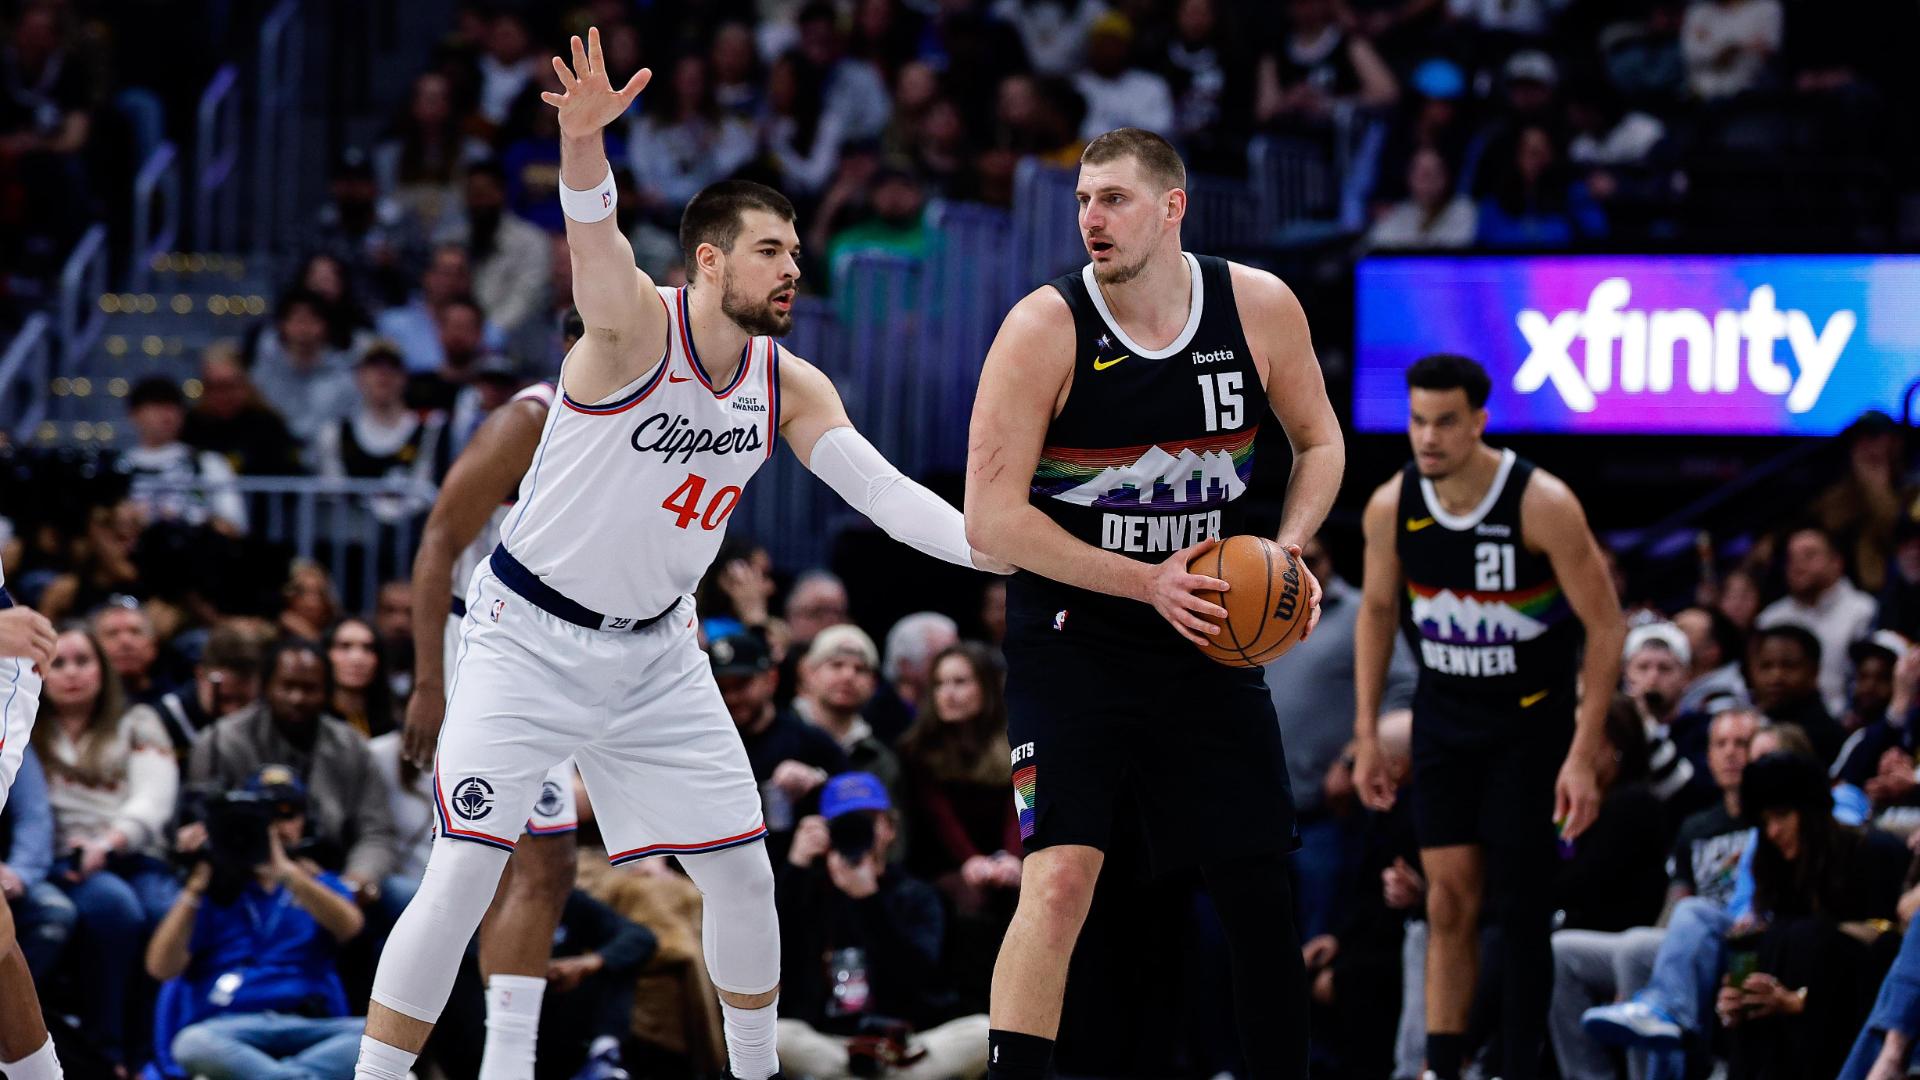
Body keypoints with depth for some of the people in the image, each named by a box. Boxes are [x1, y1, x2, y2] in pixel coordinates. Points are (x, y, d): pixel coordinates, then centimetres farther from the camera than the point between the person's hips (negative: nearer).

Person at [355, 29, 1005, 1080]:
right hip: (529, 637, -6)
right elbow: (595, 239, -40)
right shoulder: (637, 325, -20)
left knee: (742, 873, 8)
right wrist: (585, 146, -62)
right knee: (463, 874, -15)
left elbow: (885, 491, -5)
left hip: (654, 649, 6)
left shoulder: (791, 388, -1)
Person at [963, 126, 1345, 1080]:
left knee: (1259, 887, 9)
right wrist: (1147, 582, -23)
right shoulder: (1043, 329, -15)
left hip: (1209, 641, 4)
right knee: (1059, 878, -19)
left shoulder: (1259, 308, -5)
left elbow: (1319, 442, 12)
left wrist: (1287, 549, -7)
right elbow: (991, 519, -17)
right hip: (1072, 636, -4)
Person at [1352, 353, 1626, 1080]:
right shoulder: (1392, 507, -9)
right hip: (1444, 715, 3)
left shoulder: (1542, 504, -21)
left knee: (1521, 906, -5)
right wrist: (1366, 736, 5)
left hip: (1533, 720, -3)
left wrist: (1584, 756, -18)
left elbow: (1606, 626, -15)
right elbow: (1377, 613, 9)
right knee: (1450, 901, 0)